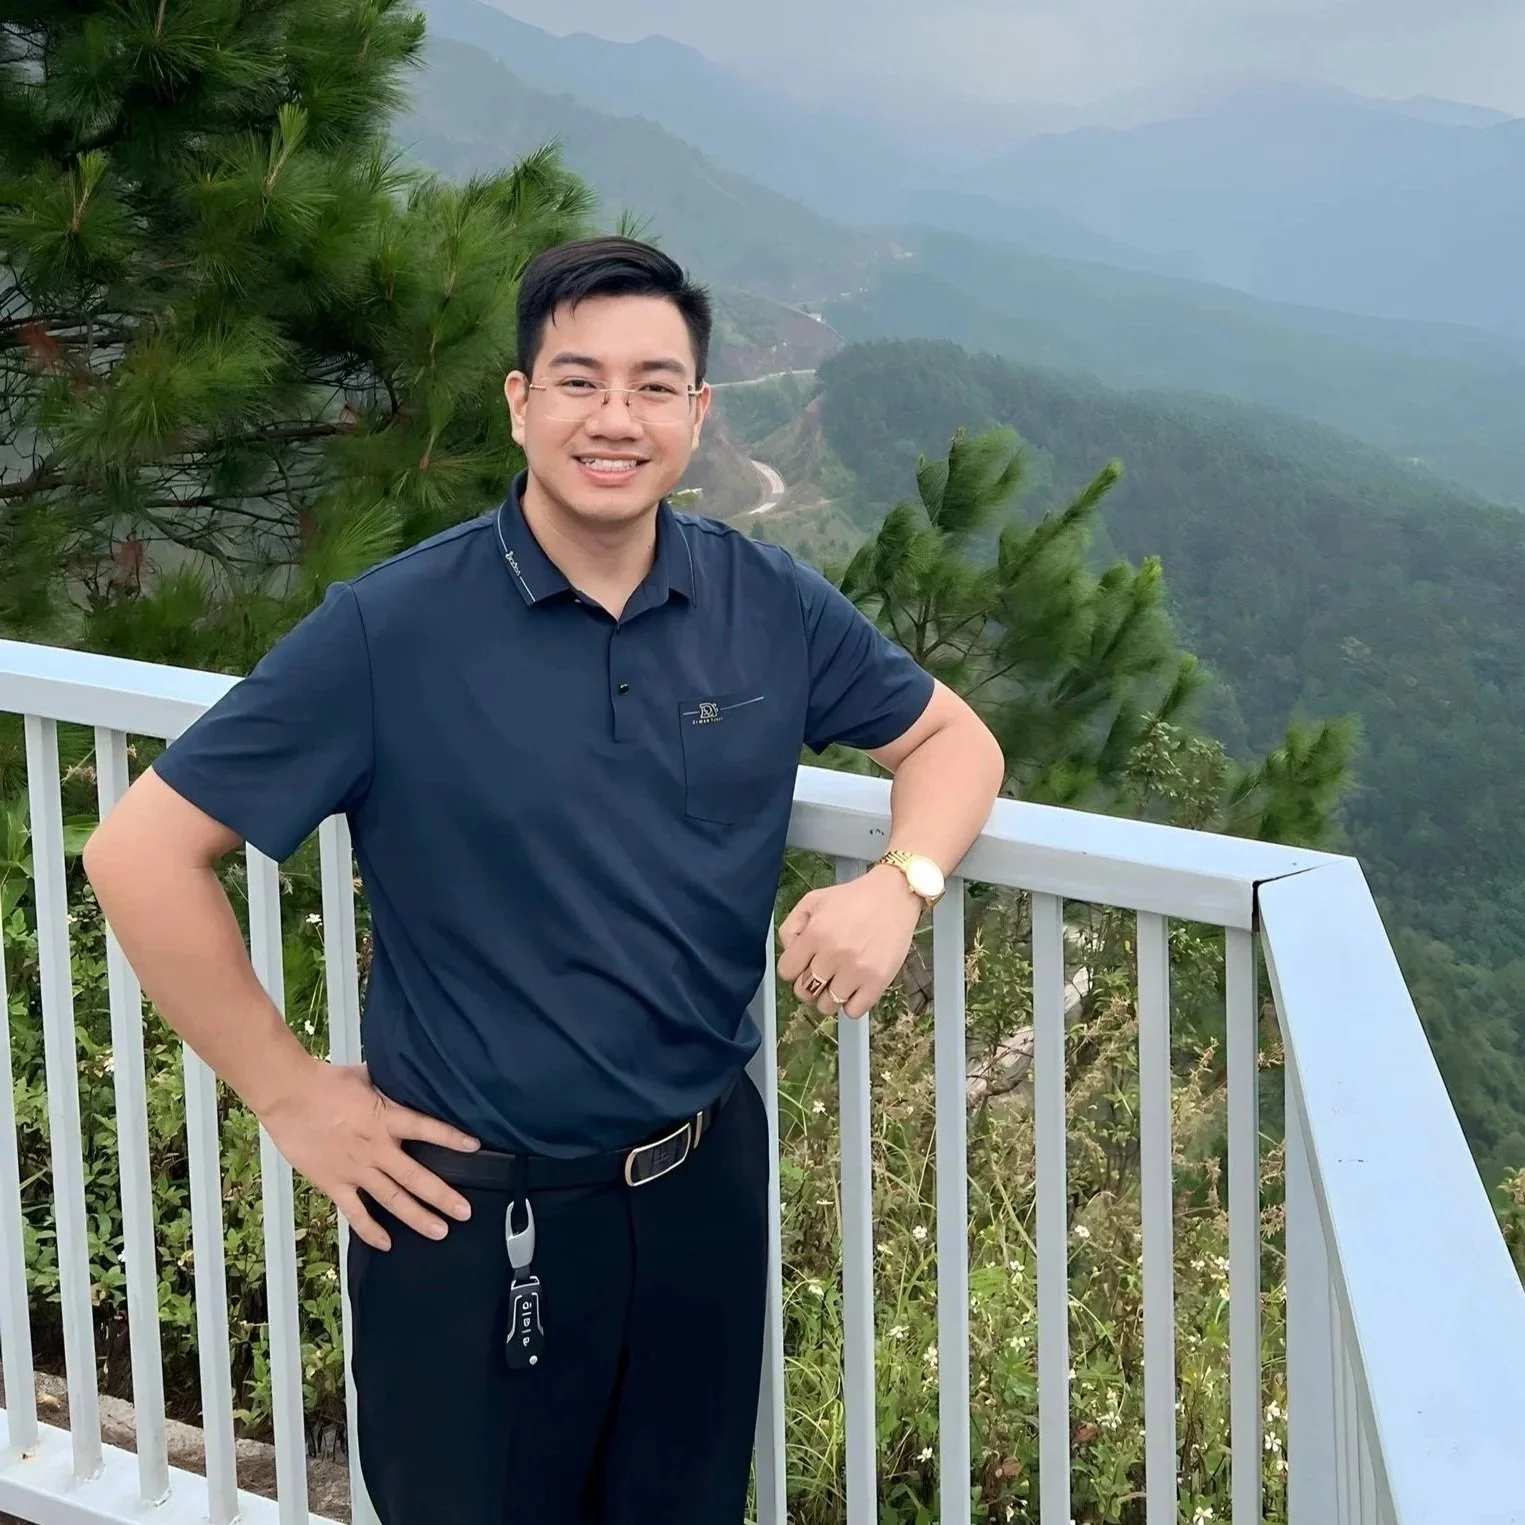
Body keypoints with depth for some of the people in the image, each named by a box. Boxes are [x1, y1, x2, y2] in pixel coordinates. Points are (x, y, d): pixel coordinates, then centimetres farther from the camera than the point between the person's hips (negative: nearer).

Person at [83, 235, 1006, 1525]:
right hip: (477, 1211, -3)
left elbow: (951, 736, 11)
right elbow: (143, 854, -12)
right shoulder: (392, 631, -14)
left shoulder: (771, 606, -3)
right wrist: (288, 1093, -10)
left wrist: (901, 883, -10)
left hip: (707, 1181, 4)